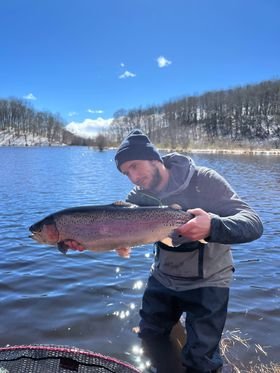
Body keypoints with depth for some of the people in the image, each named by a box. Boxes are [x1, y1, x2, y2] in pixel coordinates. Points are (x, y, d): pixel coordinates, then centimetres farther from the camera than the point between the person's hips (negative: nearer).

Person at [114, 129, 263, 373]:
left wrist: (213, 226, -51)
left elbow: (254, 224, -30)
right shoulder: (140, 196, -8)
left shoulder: (203, 180, -23)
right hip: (163, 279, 5)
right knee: (147, 342, 19)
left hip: (207, 283, -4)